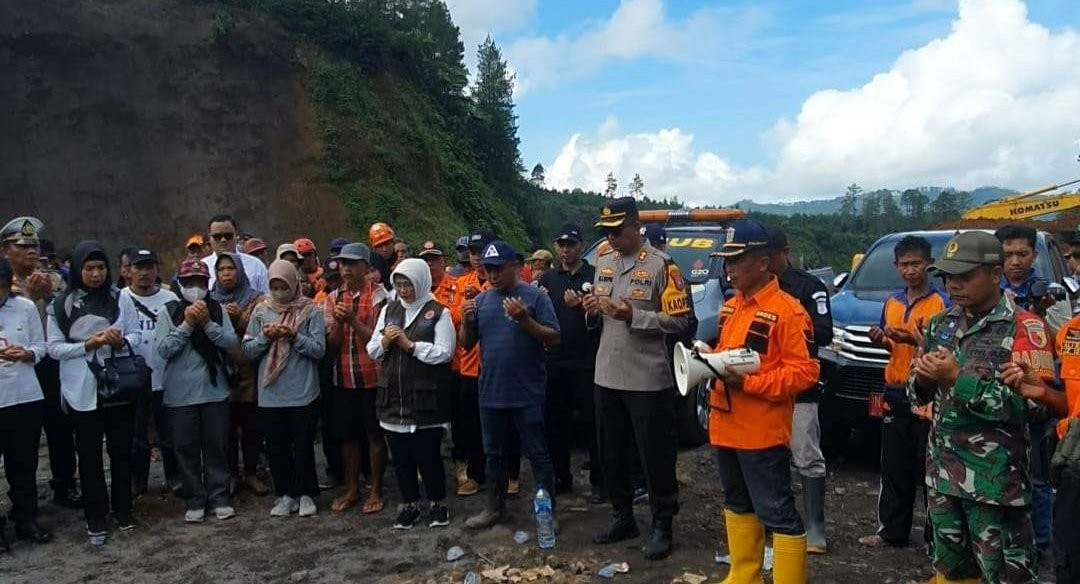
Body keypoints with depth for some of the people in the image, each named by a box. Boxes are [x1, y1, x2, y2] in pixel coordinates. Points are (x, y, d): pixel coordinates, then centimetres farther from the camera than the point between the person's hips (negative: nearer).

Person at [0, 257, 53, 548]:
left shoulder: (26, 307, 2)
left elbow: (41, 347, 7)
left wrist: (25, 354, -16)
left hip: (26, 396, 2)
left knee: (25, 463, 12)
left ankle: (26, 520, 26)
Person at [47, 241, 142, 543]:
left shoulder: (120, 298, -1)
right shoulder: (61, 305, -4)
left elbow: (136, 334, 3)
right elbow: (54, 348, -5)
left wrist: (122, 342, -18)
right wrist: (88, 344, -17)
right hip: (82, 391, -1)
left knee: (121, 450, 10)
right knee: (90, 455, 8)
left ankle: (122, 510, 26)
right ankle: (96, 517, 20)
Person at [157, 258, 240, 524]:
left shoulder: (218, 309, 3)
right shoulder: (169, 311, -1)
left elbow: (231, 342, -5)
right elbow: (164, 350, -8)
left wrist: (207, 323, -16)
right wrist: (187, 324, -16)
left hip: (215, 390, 1)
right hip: (181, 393, -1)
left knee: (216, 446, 7)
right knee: (187, 448, 6)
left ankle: (219, 497, 16)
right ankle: (194, 501, 16)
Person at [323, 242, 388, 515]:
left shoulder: (377, 296, -8)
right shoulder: (333, 298, 6)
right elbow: (331, 344, 3)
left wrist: (353, 320, -24)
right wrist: (339, 322, -15)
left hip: (372, 377, -5)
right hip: (343, 377, 5)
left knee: (375, 434, 5)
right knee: (347, 434, 13)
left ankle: (376, 490, 17)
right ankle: (352, 488, 26)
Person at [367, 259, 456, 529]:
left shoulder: (438, 313, -5)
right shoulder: (388, 310, 11)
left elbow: (444, 353, -14)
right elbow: (372, 351, 11)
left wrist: (410, 344, -16)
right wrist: (385, 342, -10)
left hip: (426, 397, -5)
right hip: (393, 396, 5)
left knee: (427, 454, 2)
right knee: (400, 455, 12)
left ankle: (437, 503, 22)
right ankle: (409, 504, 28)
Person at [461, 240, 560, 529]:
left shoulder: (536, 297, -7)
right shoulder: (480, 300, 7)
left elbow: (554, 340, -11)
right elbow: (467, 344, 10)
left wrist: (525, 320, -24)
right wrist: (465, 321, -10)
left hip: (528, 393, -5)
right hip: (490, 392, 5)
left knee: (537, 454, 4)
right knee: (493, 452, 17)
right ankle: (495, 506, 32)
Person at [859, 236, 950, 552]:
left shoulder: (942, 303, -6)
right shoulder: (891, 303, 13)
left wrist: (914, 340, -24)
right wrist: (880, 341, -1)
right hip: (895, 394, 6)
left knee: (930, 468, 1)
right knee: (894, 468, 11)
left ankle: (937, 534, 11)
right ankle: (892, 530, 19)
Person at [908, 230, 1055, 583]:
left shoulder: (1024, 328, -10)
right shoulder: (941, 324, 8)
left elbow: (1029, 405, -21)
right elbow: (918, 395, 13)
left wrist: (957, 378, -20)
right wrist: (923, 377, -9)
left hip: (995, 480, -6)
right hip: (943, 473, 6)